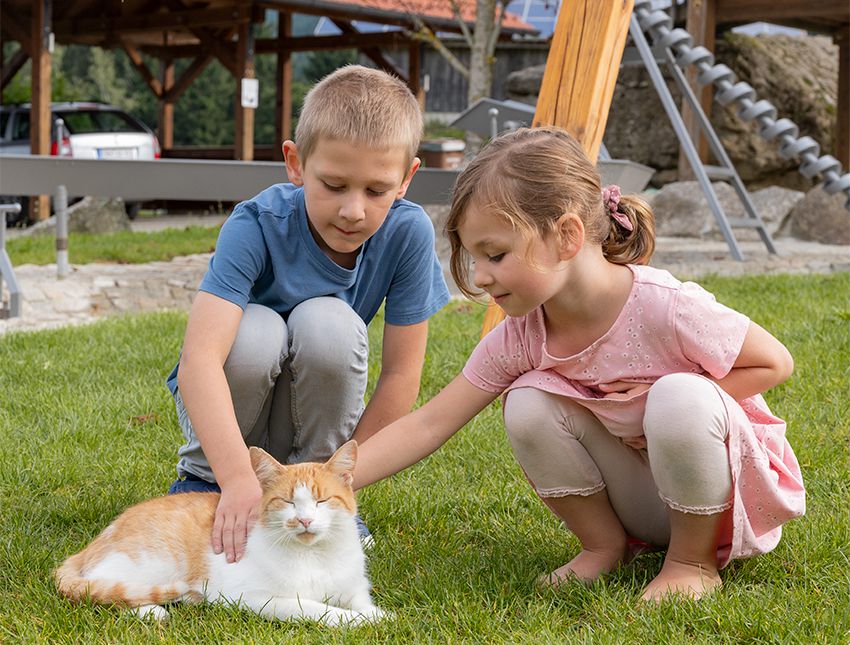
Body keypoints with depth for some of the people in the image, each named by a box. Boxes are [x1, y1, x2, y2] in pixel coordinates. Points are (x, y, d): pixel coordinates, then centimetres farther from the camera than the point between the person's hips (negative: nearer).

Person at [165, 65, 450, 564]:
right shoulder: (258, 225, -27)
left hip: (312, 409, 1)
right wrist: (240, 480, -50)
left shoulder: (407, 233, -21)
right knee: (255, 329, -33)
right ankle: (203, 479, -5)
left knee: (329, 323, -29)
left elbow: (400, 375, -15)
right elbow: (199, 360, -39)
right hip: (225, 409, -1)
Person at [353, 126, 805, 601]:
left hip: (732, 489, -4)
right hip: (643, 503, 4)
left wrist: (675, 401, -24)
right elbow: (428, 426, -11)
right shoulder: (519, 338, -12)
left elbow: (776, 363, -15)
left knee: (680, 398, -36)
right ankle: (605, 545, 2)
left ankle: (695, 561, -12)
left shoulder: (665, 307, -28)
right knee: (527, 404, -18)